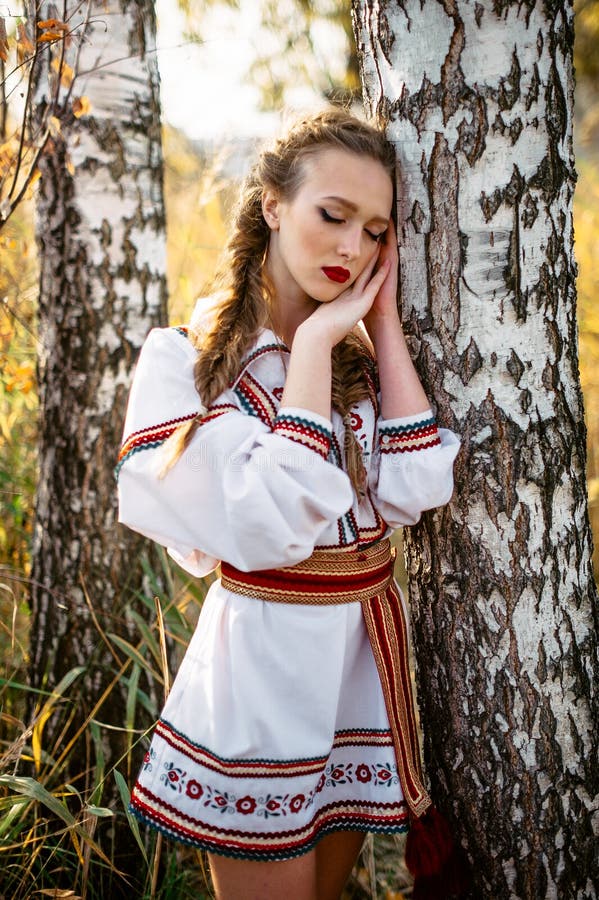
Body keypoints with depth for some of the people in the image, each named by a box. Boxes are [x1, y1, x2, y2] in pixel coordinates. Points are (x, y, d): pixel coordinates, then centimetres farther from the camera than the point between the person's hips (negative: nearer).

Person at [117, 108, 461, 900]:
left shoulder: (363, 355, 4)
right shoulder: (187, 358, -12)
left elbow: (416, 489, -13)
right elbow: (270, 527, -25)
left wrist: (385, 322, -8)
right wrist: (311, 343, -20)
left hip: (367, 652, 6)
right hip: (267, 654, -5)